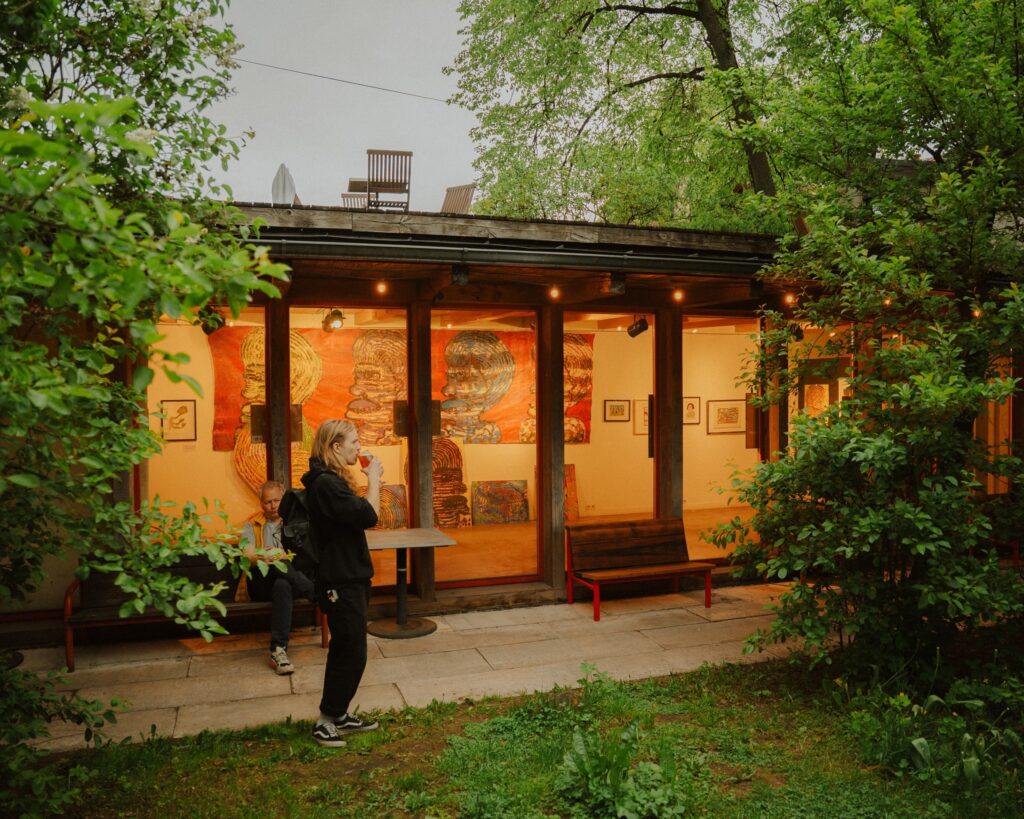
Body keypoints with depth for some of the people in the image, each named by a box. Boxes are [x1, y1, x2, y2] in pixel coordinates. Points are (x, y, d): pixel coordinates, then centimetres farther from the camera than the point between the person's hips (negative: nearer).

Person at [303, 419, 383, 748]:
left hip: (349, 578, 10)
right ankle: (326, 722, 10)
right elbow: (368, 515, -28)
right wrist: (373, 478, -15)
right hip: (341, 582, -10)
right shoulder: (325, 483, -22)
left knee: (345, 650, 18)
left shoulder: (331, 481, 12)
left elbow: (356, 517, 12)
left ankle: (339, 714, 29)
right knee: (352, 652, -2)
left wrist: (370, 478, 2)